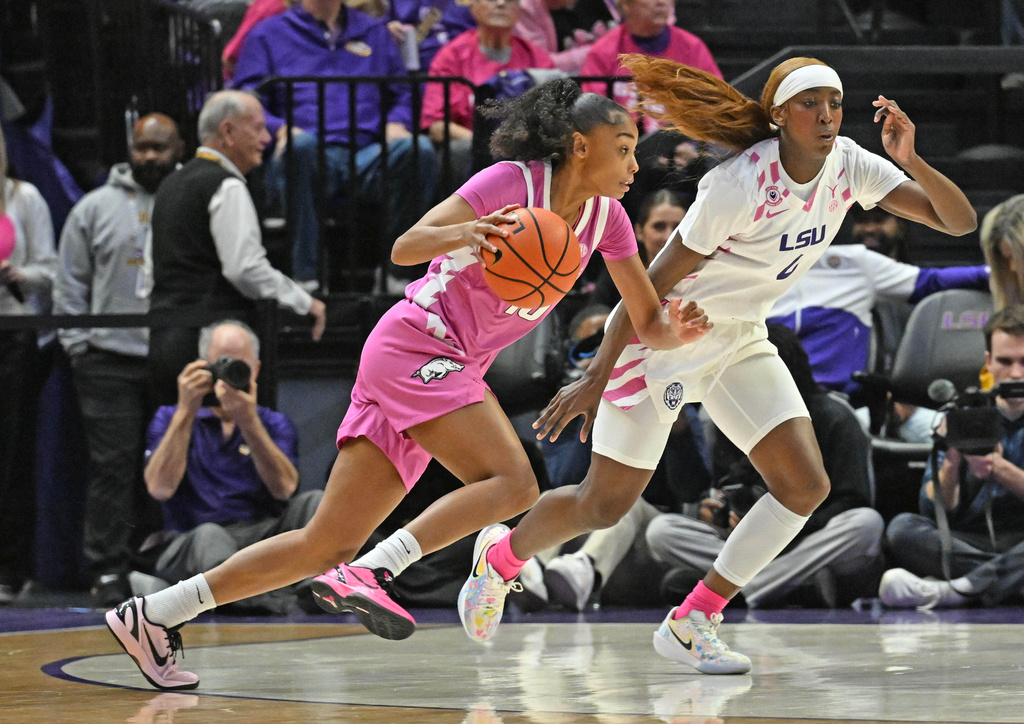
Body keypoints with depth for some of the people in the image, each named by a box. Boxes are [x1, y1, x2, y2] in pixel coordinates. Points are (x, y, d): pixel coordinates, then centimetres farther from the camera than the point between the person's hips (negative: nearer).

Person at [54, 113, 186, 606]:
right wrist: (77, 344, 1)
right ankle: (108, 573, -4)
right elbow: (70, 284, 11)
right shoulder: (95, 209, 10)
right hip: (110, 361, 0)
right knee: (113, 464, -5)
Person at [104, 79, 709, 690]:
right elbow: (404, 248, -20)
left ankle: (154, 615, 6)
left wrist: (677, 331, -14)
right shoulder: (512, 182, -13)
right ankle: (367, 573, -29)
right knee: (513, 483, -26)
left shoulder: (604, 215, 7)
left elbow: (647, 324, 9)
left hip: (453, 370, 7)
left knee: (330, 545, 3)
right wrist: (458, 234, -40)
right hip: (413, 347, -7)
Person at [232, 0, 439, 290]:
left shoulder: (374, 32, 28)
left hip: (367, 156, 2)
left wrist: (397, 123, 1)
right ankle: (304, 273, -39)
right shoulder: (268, 35, 19)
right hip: (311, 158, -2)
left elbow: (404, 93, 25)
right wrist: (281, 129, -12)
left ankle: (400, 269, -25)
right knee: (302, 144, -40)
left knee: (419, 149, -31)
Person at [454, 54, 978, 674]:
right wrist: (596, 378, -19)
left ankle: (692, 623, 2)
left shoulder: (850, 167, -8)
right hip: (663, 334, -6)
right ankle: (502, 555, 31)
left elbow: (960, 221, -10)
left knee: (806, 487, -9)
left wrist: (911, 161, -29)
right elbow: (656, 283, -21)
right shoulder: (742, 185, -27)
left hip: (741, 342, 6)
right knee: (604, 506, -1)